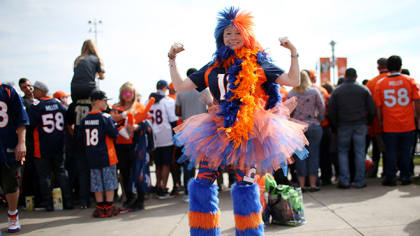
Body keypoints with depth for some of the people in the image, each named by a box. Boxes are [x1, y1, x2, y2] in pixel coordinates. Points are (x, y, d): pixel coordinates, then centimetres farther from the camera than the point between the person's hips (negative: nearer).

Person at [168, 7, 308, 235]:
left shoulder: (258, 64, 6)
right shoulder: (212, 68, 14)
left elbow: (293, 81, 2)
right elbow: (180, 86, 14)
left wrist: (293, 53, -5)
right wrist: (172, 58, 12)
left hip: (249, 131, -3)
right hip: (218, 130, 3)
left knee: (246, 185, -5)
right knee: (202, 182, -3)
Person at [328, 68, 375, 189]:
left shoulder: (336, 91, 3)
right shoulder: (364, 89, 4)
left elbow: (331, 112, 1)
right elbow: (372, 109, 3)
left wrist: (336, 125, 12)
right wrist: (367, 122, 15)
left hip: (343, 126, 0)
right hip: (360, 125, 0)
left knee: (343, 152, 9)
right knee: (360, 153, 5)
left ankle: (344, 181, 3)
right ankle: (359, 181, 6)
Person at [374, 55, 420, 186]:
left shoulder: (380, 84, -3)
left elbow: (378, 106, -1)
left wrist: (380, 122, 9)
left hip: (389, 126, 0)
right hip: (407, 125, 0)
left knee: (390, 152, 7)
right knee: (406, 152, 10)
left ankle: (390, 178, 11)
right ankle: (405, 177, 17)